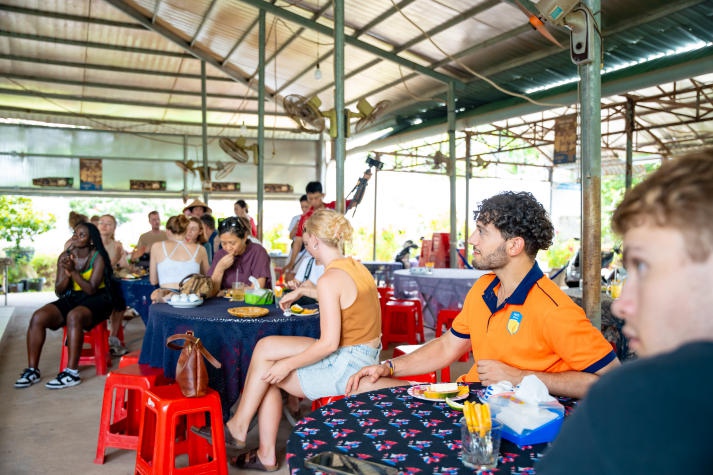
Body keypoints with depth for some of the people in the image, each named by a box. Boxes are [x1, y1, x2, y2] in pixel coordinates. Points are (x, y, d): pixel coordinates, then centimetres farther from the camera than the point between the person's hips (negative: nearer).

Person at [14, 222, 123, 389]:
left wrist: (73, 271, -25)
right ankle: (32, 370, -10)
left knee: (73, 316, -36)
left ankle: (72, 373, -31)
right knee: (38, 317, -18)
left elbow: (91, 289, -17)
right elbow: (58, 291, 3)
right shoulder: (65, 256, 5)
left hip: (95, 300, -5)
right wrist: (67, 275, -16)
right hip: (72, 298, 6)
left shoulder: (98, 258, -9)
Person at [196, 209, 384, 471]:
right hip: (365, 358, 9)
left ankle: (237, 429, 19)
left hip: (346, 366, -9)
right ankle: (266, 455, 16)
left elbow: (329, 343, -22)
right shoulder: (357, 267, 7)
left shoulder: (330, 279, -20)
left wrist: (288, 364, -12)